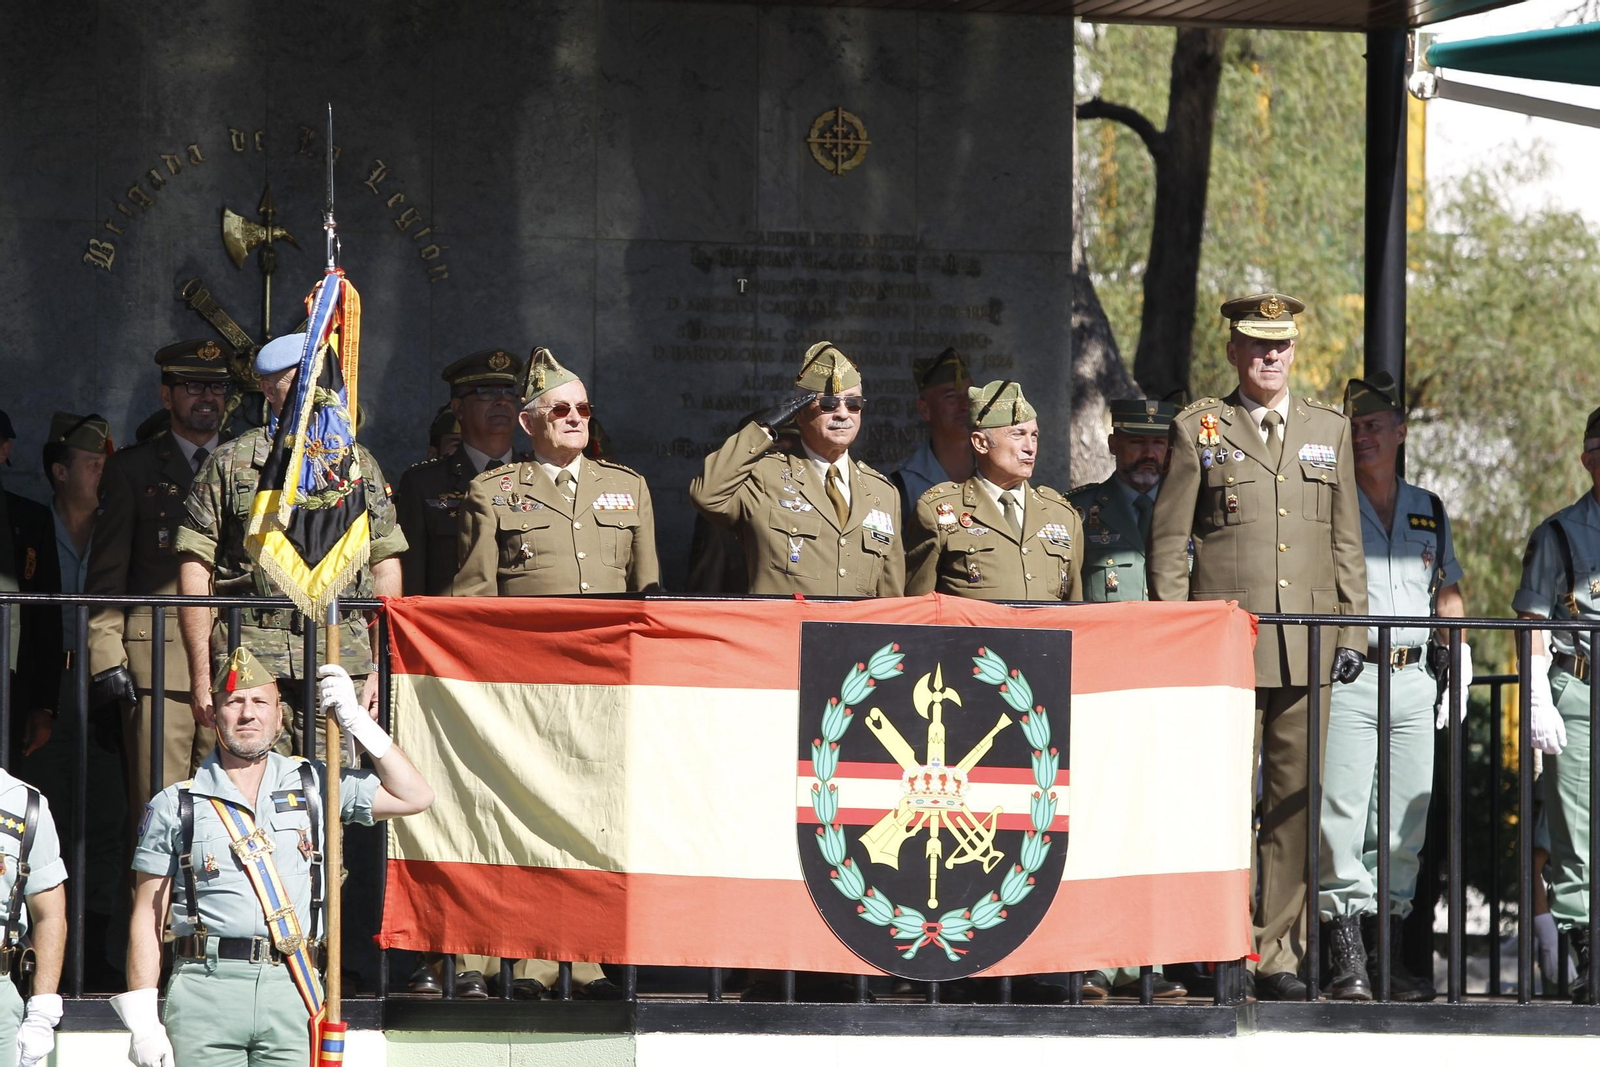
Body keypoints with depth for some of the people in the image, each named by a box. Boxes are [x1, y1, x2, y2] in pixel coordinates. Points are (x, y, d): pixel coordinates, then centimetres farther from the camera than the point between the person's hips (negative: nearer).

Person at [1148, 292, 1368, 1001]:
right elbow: (1168, 543, 3)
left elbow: (1346, 541, 16)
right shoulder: (1198, 430, 5)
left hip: (1308, 650, 3)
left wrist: (1352, 631, 9)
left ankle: (1278, 955, 7)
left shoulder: (1329, 430, 15)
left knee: (1293, 803, 3)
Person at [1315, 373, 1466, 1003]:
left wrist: (1457, 661, 13)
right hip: (1346, 681, -5)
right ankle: (1347, 960, -11)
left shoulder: (1429, 512, 17)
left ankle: (1390, 957, 9)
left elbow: (1448, 592, 25)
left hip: (1414, 678, 5)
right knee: (1342, 819, -11)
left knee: (1404, 827, 4)